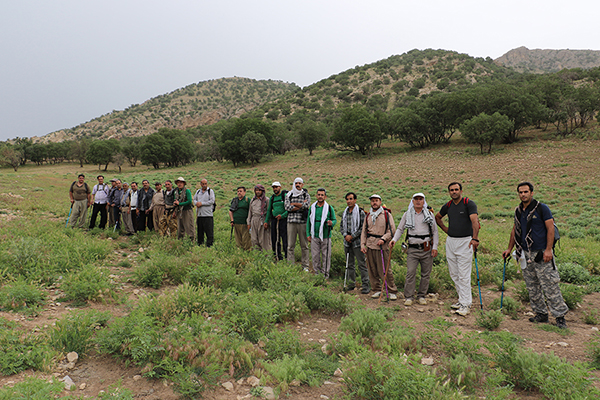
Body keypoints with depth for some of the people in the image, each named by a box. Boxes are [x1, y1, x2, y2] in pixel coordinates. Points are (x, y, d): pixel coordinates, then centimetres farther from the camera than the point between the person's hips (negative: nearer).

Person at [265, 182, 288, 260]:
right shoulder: (272, 198, 14)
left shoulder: (285, 195, -3)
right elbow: (269, 210, 20)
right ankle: (278, 257, 15)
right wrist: (266, 221, 14)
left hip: (283, 219, -6)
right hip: (274, 219, 6)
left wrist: (282, 215, -18)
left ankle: (287, 257, 0)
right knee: (274, 239, 6)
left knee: (285, 239, -7)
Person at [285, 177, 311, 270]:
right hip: (291, 222, 1)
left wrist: (293, 204, -2)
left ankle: (305, 266, 10)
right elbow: (287, 207, -4)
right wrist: (301, 205, -6)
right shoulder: (288, 195, 11)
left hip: (303, 222, -1)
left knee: (304, 245, 2)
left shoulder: (306, 195, 9)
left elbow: (306, 205, -10)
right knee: (290, 245, 0)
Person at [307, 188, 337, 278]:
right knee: (315, 255, 6)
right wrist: (308, 234, 8)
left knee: (326, 256, 3)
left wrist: (332, 223, -20)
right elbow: (308, 221, 12)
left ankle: (325, 273, 14)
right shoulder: (312, 207, 8)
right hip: (314, 236, 2)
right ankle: (317, 272, 19)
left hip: (326, 236, -2)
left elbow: (334, 219, 4)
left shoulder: (329, 208, 1)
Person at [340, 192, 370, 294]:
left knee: (361, 263, -4)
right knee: (350, 264, 13)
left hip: (357, 241, -6)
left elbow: (363, 227, -11)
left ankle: (365, 285, 2)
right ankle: (351, 284, 23)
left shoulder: (360, 212, -8)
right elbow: (341, 226, 16)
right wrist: (345, 235, -2)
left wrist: (352, 236, -13)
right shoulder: (344, 213, 10)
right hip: (347, 242, 6)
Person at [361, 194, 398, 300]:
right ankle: (377, 290, 18)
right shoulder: (367, 216, 14)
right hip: (369, 246, 4)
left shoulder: (387, 214, 1)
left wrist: (383, 239, -15)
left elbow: (392, 230, -2)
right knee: (372, 269, 6)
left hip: (382, 246, -4)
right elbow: (364, 231, 18)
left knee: (385, 270, -5)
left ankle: (392, 291, 6)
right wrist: (362, 245, 8)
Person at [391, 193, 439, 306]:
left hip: (427, 249, 1)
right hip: (413, 249, -1)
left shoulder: (430, 214, 6)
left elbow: (435, 232, 8)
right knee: (410, 273, -7)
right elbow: (400, 229, 11)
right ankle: (408, 297, 3)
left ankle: (422, 296, 21)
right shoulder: (407, 215, 5)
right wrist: (394, 239, -6)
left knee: (426, 274, 8)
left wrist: (435, 247, 1)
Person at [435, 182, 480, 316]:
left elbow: (475, 221, -20)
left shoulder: (469, 203, -8)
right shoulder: (448, 205, 10)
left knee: (464, 275, -6)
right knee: (454, 274, 11)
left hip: (465, 241, -6)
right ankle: (462, 299, 24)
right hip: (450, 241, 7)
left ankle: (466, 304, 0)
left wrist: (475, 238, -32)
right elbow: (437, 217, 28)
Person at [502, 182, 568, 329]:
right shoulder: (518, 211, 11)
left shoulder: (542, 208, -5)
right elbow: (515, 231, 20)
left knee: (550, 286, -5)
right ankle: (541, 314, 21)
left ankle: (560, 316, 5)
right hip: (526, 255, 6)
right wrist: (509, 249, 18)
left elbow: (550, 229, -8)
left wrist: (548, 250, -15)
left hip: (541, 254, -6)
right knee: (532, 287, 10)